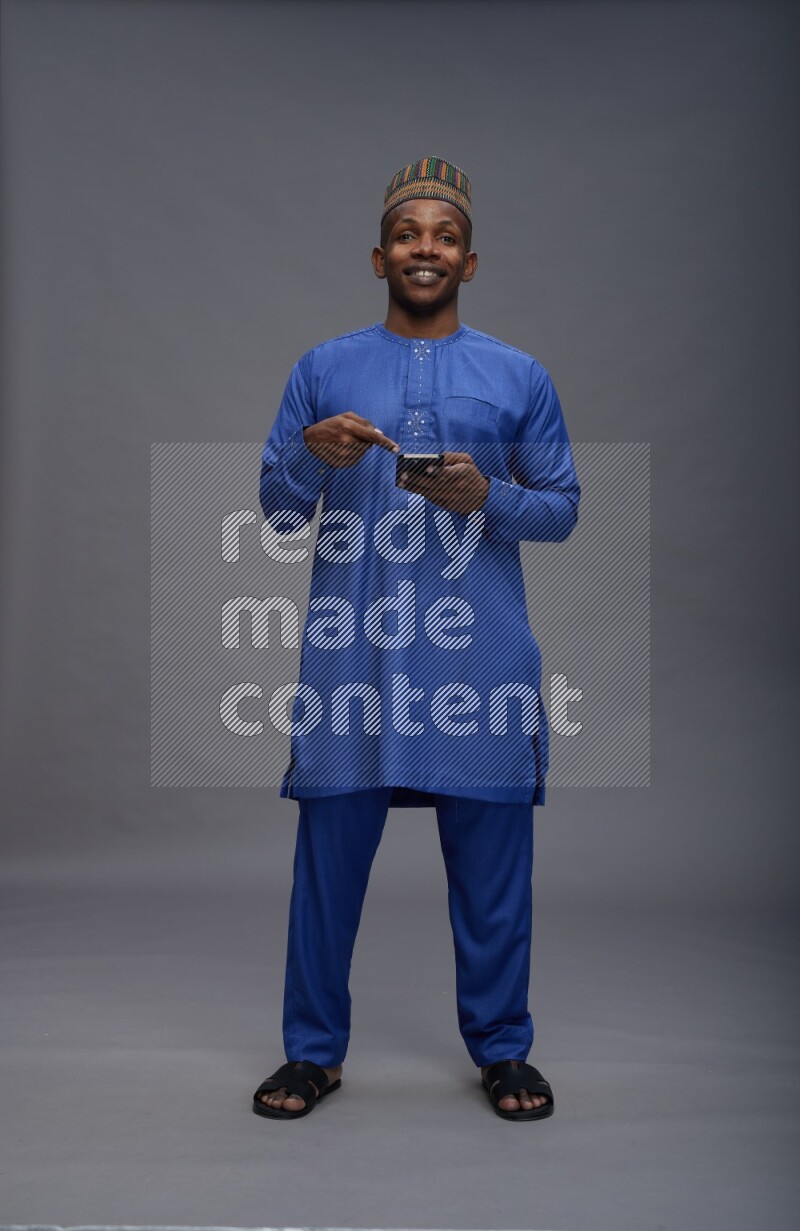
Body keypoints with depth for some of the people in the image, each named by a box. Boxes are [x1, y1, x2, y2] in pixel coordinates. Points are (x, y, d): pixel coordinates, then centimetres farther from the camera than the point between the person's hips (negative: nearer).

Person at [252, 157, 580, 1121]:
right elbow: (279, 514, 10)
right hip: (351, 651, 0)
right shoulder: (322, 371, 11)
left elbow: (563, 507, 9)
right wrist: (312, 456, -11)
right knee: (330, 851, 4)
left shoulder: (520, 378, 10)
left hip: (481, 653, 0)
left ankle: (501, 1048, 23)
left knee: (492, 859, 5)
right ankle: (314, 1050, 21)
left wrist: (486, 497, -10)